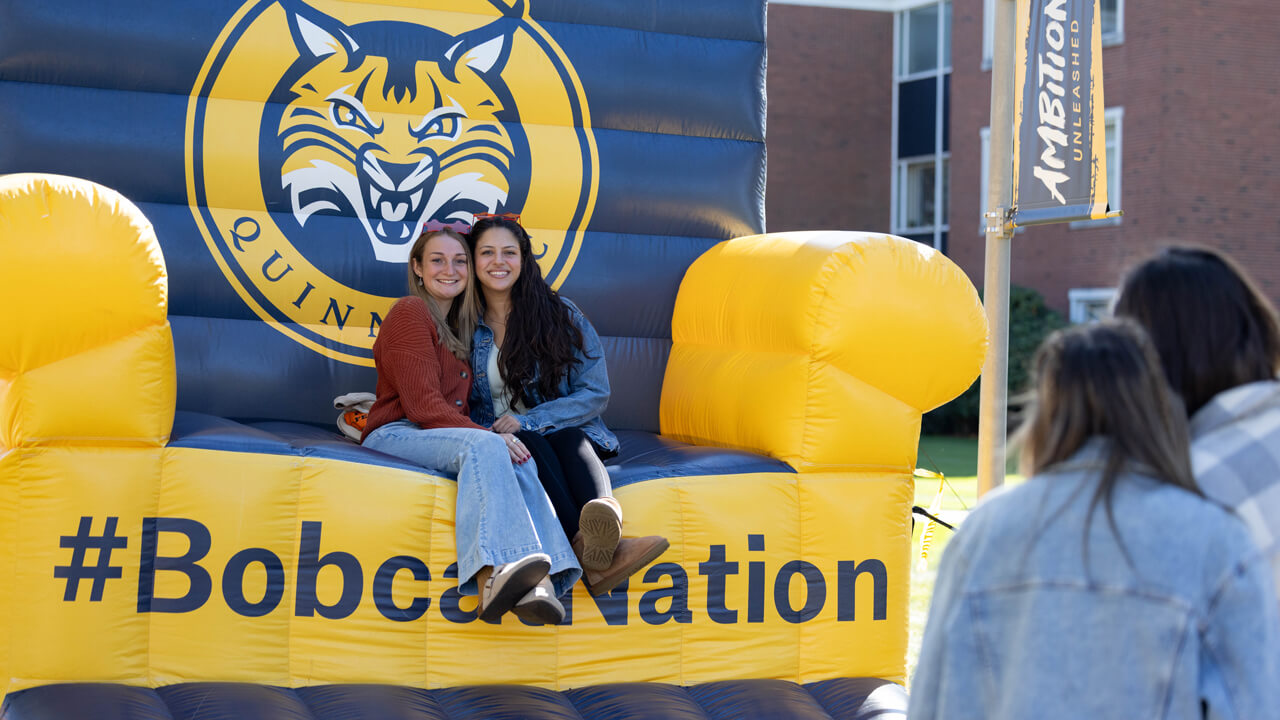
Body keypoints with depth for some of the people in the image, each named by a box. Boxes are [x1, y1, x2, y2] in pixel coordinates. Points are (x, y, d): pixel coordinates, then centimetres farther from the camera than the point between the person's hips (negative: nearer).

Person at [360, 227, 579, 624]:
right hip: (396, 434, -7)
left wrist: (492, 436, 3)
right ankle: (492, 576, -59)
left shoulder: (457, 324, 28)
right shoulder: (410, 312, 0)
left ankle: (538, 583, -52)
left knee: (518, 459, -26)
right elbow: (423, 404, -11)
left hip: (441, 436, 7)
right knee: (483, 446, -36)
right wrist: (487, 434, -20)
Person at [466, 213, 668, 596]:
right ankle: (597, 547, -62)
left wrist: (528, 420, -12)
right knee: (529, 446, -35)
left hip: (568, 432, 1)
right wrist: (487, 433, -11)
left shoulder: (560, 314, 5)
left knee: (571, 440, -34)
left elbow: (596, 393, 0)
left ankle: (604, 513, -68)